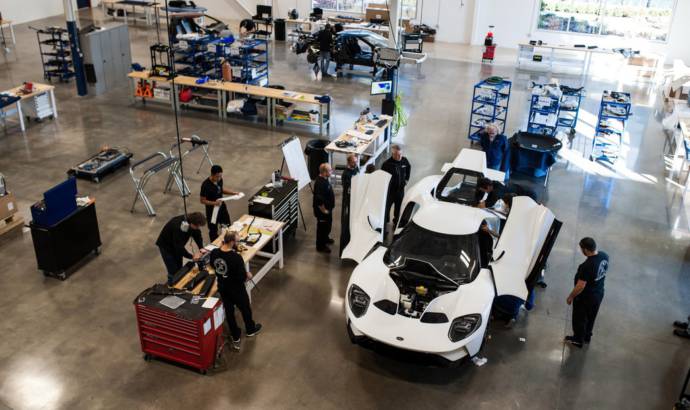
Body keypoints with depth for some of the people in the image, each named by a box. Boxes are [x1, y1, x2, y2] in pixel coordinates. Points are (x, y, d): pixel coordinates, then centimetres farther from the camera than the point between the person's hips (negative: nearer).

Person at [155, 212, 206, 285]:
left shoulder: (193, 224, -20)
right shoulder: (178, 227, -42)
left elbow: (197, 235, -7)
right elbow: (179, 247, -38)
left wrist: (201, 248, -22)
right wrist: (191, 256, -36)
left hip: (177, 244, 8)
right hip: (165, 246, -7)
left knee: (179, 269, 14)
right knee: (173, 271, -11)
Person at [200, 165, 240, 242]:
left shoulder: (220, 180, -8)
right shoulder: (205, 185, -27)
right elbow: (202, 200, -20)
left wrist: (233, 193, 0)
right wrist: (214, 203, -33)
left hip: (222, 207, 7)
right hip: (212, 210, -7)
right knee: (213, 230, 12)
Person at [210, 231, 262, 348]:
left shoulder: (214, 253, -16)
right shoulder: (236, 257, -35)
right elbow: (242, 278, -27)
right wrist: (248, 275, -5)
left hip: (222, 287, 5)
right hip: (236, 289, -5)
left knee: (229, 311, 22)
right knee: (245, 309, 23)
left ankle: (235, 337, 39)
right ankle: (251, 330, 48)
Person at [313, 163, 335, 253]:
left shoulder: (324, 179, 0)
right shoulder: (320, 183, -32)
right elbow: (319, 200, -34)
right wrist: (324, 210, -21)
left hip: (328, 208, 10)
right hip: (322, 210, -10)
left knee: (328, 225, 28)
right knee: (322, 227, 7)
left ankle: (325, 238, 51)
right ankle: (320, 246, 24)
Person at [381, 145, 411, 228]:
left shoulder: (404, 161, -10)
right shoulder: (387, 164, -26)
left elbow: (409, 167, 13)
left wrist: (406, 179, 9)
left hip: (400, 189, 5)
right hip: (390, 190, -5)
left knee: (398, 207, 22)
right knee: (387, 207, 10)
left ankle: (396, 223, 44)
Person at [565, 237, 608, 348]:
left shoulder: (587, 266, -38)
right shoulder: (604, 256, -14)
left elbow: (580, 286, -29)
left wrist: (570, 297, -13)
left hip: (585, 297, -7)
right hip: (599, 293, 7)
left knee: (579, 319, 19)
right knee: (591, 317, 29)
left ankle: (578, 340, 40)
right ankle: (587, 337, 51)